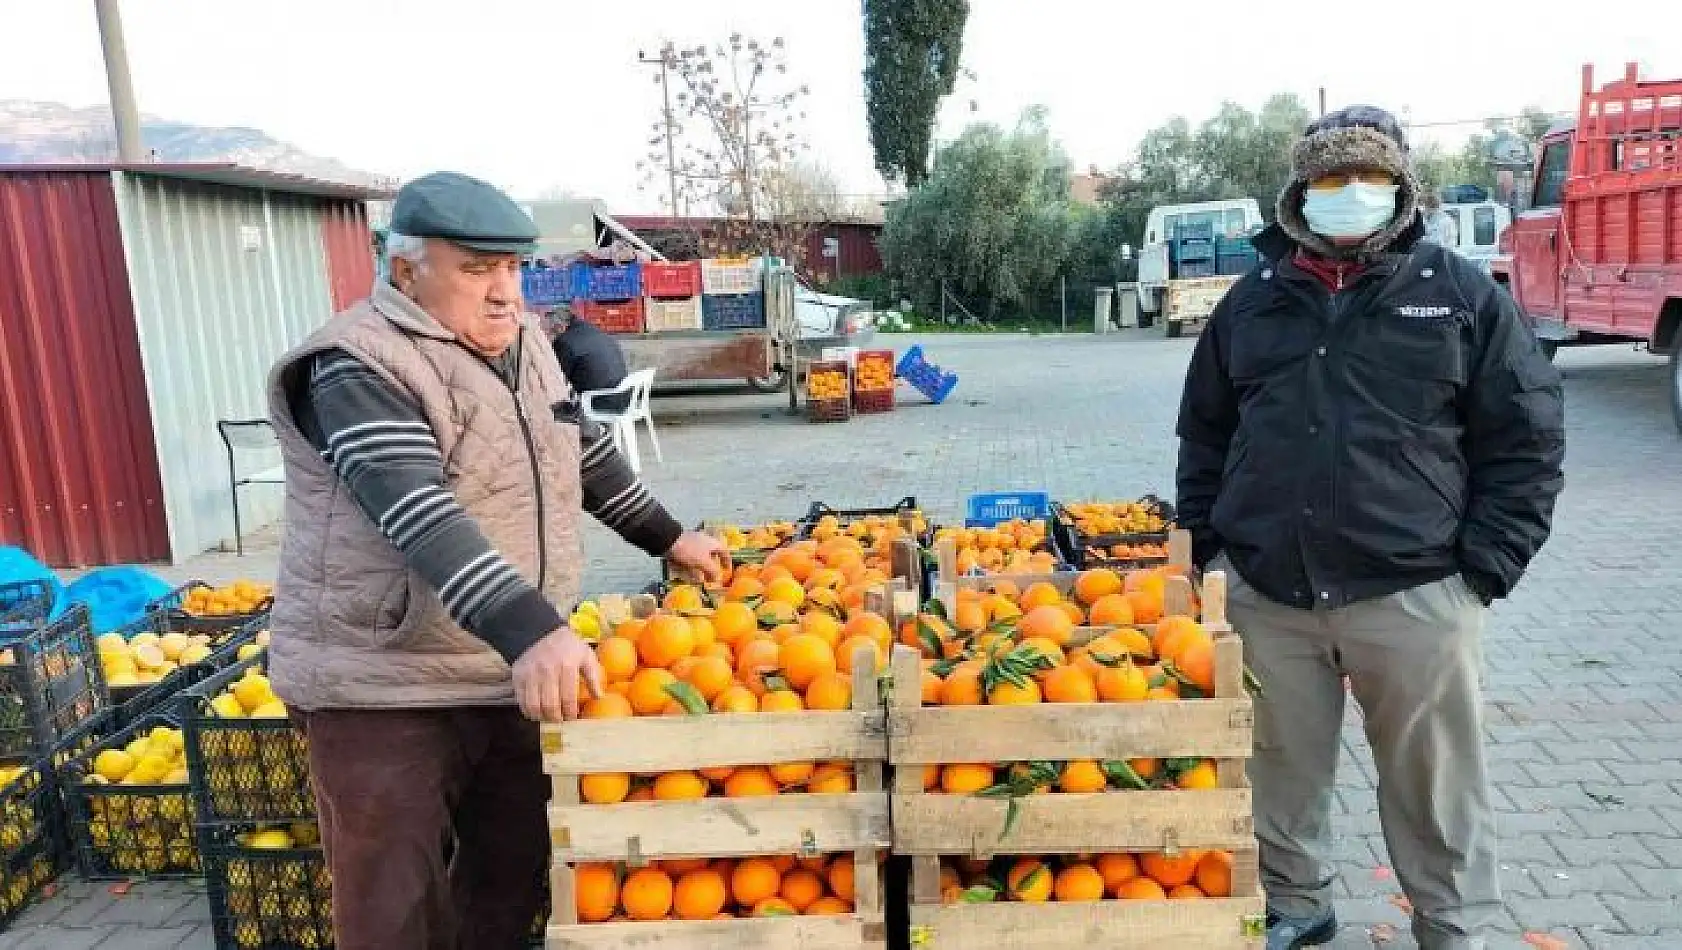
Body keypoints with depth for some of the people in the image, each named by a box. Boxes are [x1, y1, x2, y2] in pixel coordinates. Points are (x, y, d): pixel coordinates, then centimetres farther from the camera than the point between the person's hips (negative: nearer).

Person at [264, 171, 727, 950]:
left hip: (511, 673, 7)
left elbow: (584, 451, 21)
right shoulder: (358, 367, -18)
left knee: (512, 874, 17)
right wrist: (530, 630, -43)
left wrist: (668, 538, 23)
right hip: (385, 689, -7)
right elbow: (422, 517, -32)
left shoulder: (519, 341, 7)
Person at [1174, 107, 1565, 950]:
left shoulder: (1463, 296, 2)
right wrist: (1204, 550, 7)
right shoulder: (1254, 301, 9)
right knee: (1282, 767, 15)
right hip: (1265, 594, 3)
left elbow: (1527, 439, 2)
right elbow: (1204, 434, 14)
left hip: (1412, 594, -2)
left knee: (1434, 783, 10)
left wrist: (1483, 569, -5)